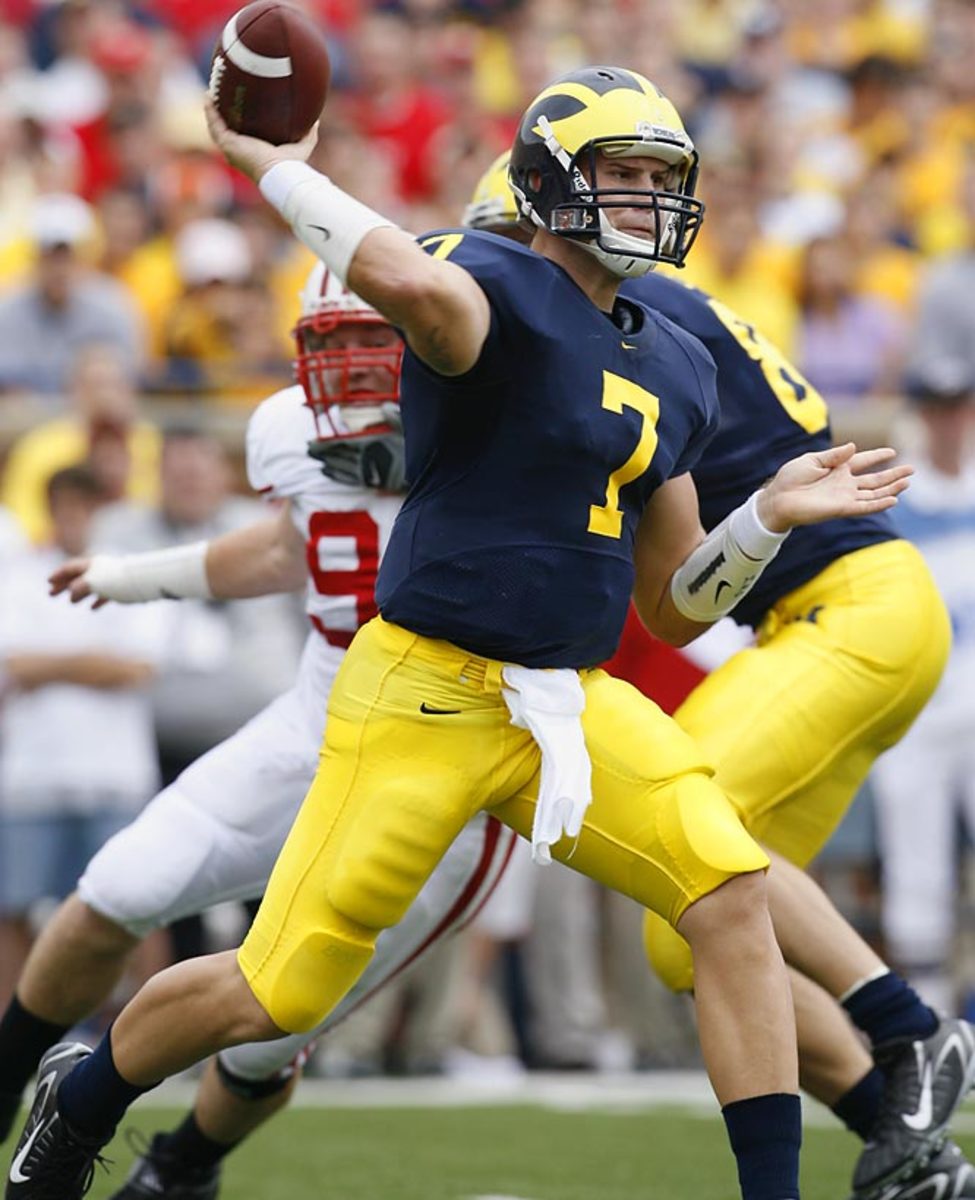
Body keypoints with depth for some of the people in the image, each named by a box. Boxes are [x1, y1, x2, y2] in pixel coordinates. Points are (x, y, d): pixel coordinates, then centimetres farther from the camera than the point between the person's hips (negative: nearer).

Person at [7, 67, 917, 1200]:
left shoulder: (675, 371, 12)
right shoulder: (495, 289, -12)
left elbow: (676, 608, 17)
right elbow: (408, 283, -41)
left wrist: (769, 515, 2)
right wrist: (271, 164, -29)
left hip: (574, 703, 6)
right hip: (425, 694, -6)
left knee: (733, 896, -15)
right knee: (276, 993, 1)